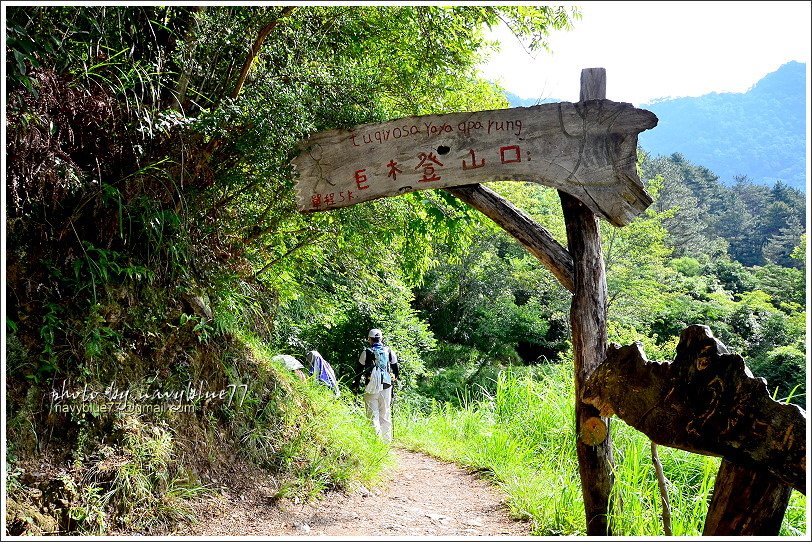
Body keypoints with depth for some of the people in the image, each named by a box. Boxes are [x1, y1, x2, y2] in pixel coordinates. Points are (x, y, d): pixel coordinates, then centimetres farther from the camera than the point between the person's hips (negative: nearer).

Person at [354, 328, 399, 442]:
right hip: (386, 386, 3)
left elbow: (358, 370, 5)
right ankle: (387, 439, 16)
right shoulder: (389, 351, 6)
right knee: (385, 414, 12)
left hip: (371, 387, -3)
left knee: (373, 414, -1)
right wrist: (395, 378, 31)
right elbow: (396, 369, 13)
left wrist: (357, 385, 16)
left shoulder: (366, 352, -1)